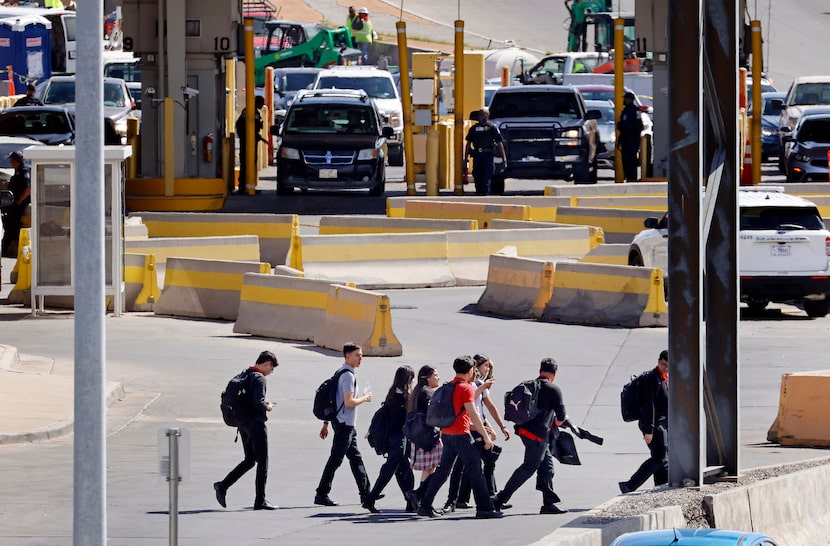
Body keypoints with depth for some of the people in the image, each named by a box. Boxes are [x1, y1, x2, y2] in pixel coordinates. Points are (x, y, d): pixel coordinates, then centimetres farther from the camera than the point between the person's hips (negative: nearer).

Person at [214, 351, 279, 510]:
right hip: (256, 424, -9)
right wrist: (268, 407, -4)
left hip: (243, 424, 9)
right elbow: (258, 403, -26)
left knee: (249, 460, 17)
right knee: (262, 462, 1)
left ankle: (223, 485, 6)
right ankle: (260, 500, 3)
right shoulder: (259, 378, -16)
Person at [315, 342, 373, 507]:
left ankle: (365, 493, 18)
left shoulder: (341, 373, 14)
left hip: (346, 425, 10)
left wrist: (326, 423, 19)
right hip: (344, 424, -10)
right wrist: (365, 398, -6)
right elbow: (349, 402, -24)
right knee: (335, 460, -6)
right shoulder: (348, 376, -17)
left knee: (356, 457, 13)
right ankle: (321, 495, -4)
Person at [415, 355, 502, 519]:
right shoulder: (466, 388, -10)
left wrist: (476, 427, 27)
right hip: (461, 435, -8)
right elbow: (473, 414, -14)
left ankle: (425, 506, 11)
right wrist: (486, 437, -10)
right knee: (475, 470, -3)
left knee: (442, 471, 13)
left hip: (447, 433, 8)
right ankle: (484, 508, -5)